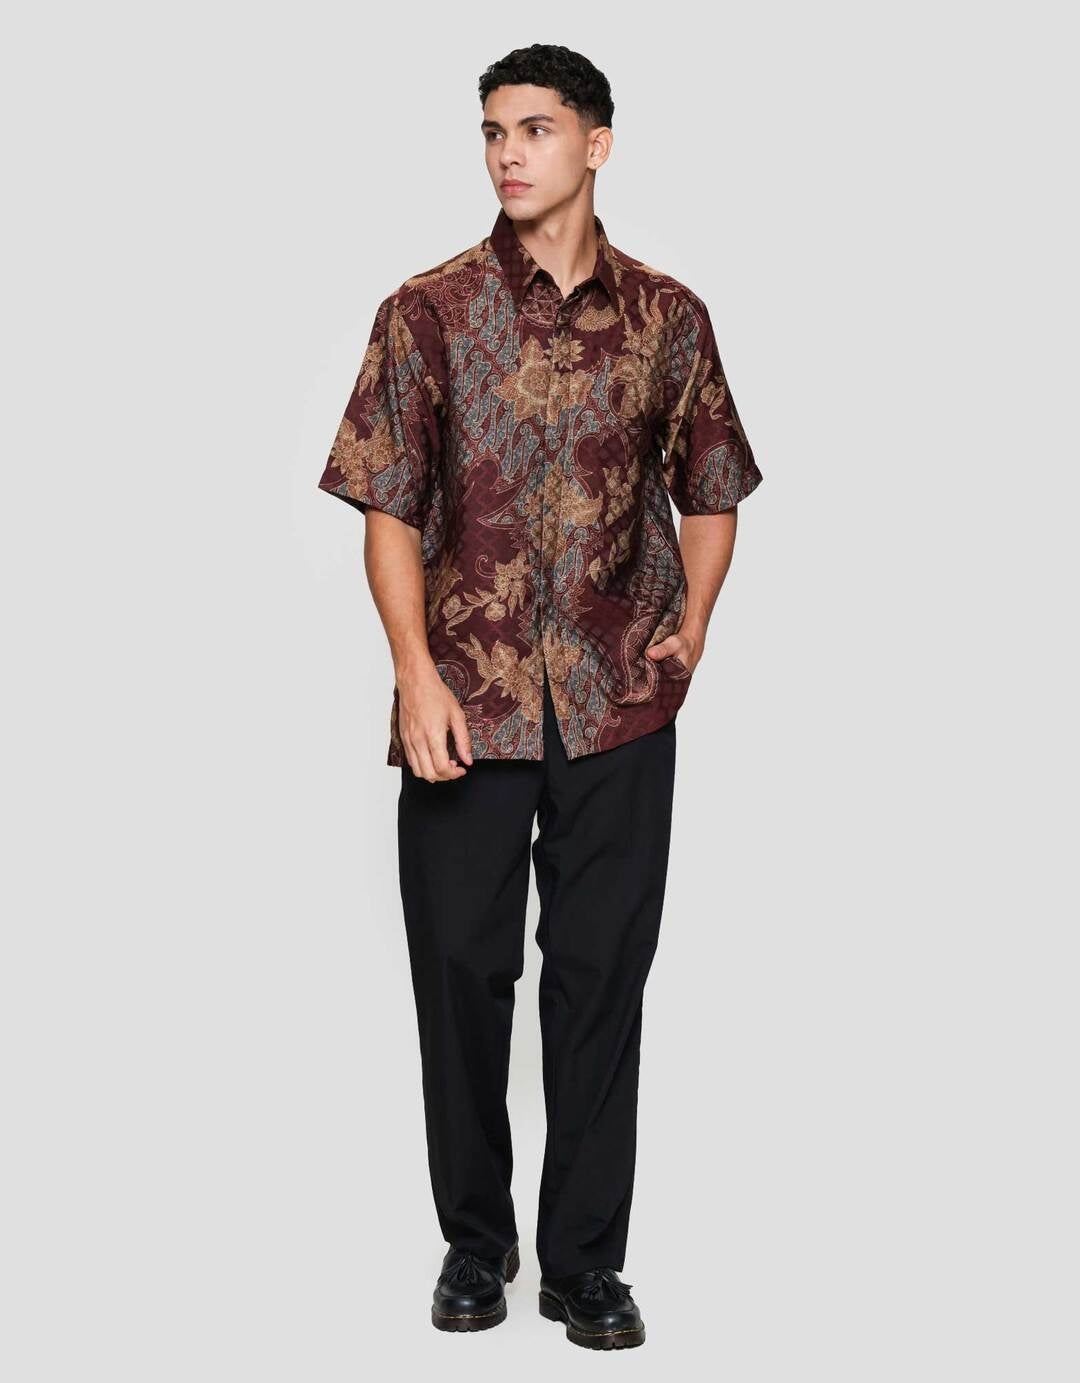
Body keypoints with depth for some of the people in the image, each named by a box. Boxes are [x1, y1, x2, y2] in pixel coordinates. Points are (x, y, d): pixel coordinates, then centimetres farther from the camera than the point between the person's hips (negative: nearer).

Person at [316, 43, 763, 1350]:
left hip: (619, 705, 1)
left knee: (602, 975, 5)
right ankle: (474, 1242, 25)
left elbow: (711, 492, 15)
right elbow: (388, 506, -1)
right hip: (467, 701, -1)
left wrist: (691, 630, 2)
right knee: (462, 971, 7)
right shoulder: (428, 311, 0)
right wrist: (416, 673, -11)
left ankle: (585, 1260, 18)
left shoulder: (668, 317, 5)